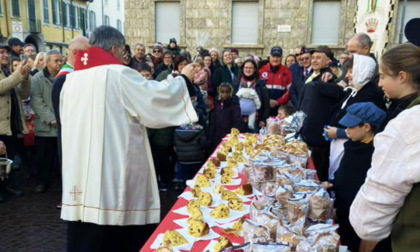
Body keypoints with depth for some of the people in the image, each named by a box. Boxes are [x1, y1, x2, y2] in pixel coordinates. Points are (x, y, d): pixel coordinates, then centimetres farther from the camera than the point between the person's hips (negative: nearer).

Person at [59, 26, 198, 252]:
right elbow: (157, 97, -11)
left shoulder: (72, 79, 11)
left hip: (80, 170, 7)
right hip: (113, 171, -7)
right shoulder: (118, 74, -11)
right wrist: (184, 79, 5)